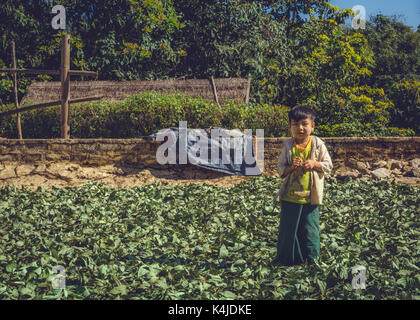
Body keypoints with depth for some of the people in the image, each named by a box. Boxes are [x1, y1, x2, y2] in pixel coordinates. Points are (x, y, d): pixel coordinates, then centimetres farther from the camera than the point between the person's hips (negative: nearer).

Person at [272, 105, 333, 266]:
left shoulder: (318, 145, -2)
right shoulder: (288, 146, -1)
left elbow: (328, 166, 2)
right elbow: (280, 169, 2)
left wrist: (314, 164, -14)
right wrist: (291, 167, -17)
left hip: (310, 197, -1)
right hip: (290, 196, 1)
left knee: (310, 227, 7)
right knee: (288, 227, 9)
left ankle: (311, 256, 24)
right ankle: (286, 257, 23)